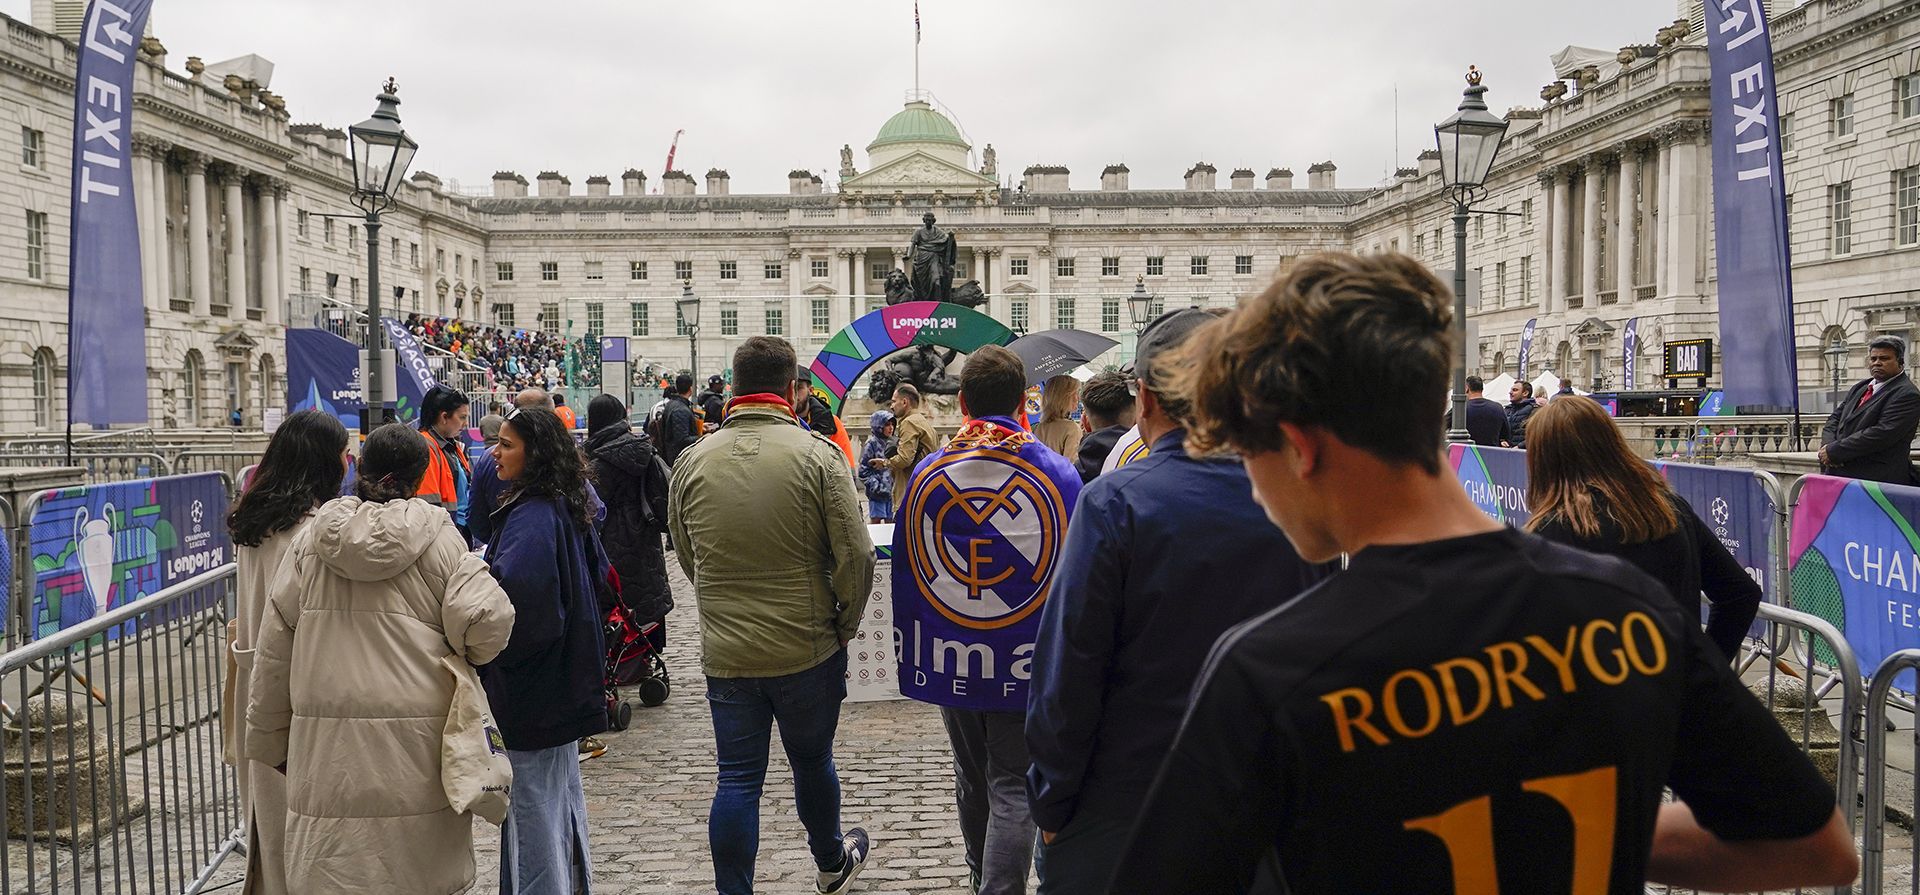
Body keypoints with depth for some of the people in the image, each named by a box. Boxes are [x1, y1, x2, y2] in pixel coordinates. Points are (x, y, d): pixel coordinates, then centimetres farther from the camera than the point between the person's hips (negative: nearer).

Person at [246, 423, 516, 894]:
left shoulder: (311, 538, 6)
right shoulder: (436, 533, -2)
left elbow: (273, 650, 10)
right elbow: (487, 617, -14)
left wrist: (271, 742, 19)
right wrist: (463, 655, 9)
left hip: (327, 748, 2)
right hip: (417, 748, -2)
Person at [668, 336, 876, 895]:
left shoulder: (692, 461, -2)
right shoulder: (817, 454, -13)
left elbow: (686, 558, 11)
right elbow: (856, 556, -13)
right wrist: (844, 627, 2)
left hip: (724, 654, 2)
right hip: (809, 649, -1)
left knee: (738, 780, 9)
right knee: (812, 762, 19)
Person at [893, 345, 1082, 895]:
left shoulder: (928, 472, -4)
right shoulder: (1057, 472, -10)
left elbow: (905, 570, 4)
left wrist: (913, 652, 16)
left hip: (950, 659, 4)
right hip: (1026, 662, -3)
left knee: (972, 781, 22)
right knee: (1014, 787, 3)